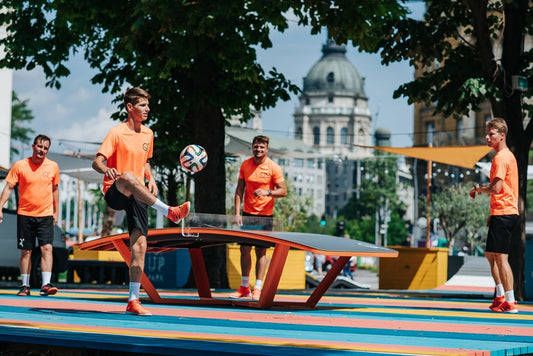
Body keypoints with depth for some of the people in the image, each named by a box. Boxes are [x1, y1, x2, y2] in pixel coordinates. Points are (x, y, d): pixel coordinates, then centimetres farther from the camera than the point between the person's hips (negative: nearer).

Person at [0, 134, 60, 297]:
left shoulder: (53, 166, 3)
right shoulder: (20, 165, -3)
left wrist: (56, 211, 15)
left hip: (46, 215, 1)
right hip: (25, 214, -1)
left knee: (47, 248, -13)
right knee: (26, 251, 3)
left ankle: (46, 284, -17)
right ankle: (25, 285, 12)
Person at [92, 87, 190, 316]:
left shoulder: (148, 134, 13)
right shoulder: (117, 133, -6)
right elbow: (97, 162, -13)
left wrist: (150, 178, 5)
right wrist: (106, 170, -38)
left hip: (136, 197, 6)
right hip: (114, 193, -5)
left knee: (140, 245, -5)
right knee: (128, 178, -40)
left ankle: (133, 300, -1)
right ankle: (170, 212, -43)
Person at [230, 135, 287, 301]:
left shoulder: (273, 167, -7)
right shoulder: (245, 165, 4)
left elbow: (283, 191, -6)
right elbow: (239, 190, 6)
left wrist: (267, 192, -25)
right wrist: (237, 213, -3)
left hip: (265, 215, -3)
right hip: (247, 213, 3)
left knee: (261, 251, -4)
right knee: (245, 249, 4)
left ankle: (258, 289, 0)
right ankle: (244, 287, 13)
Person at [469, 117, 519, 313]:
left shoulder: (502, 157, -14)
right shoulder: (506, 155, 19)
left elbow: (496, 188, -22)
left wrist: (478, 189, -4)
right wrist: (492, 214, 23)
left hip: (503, 214, -11)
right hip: (503, 214, 11)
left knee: (501, 256, -9)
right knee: (490, 254, 16)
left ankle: (510, 302, -8)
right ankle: (501, 295, 20)